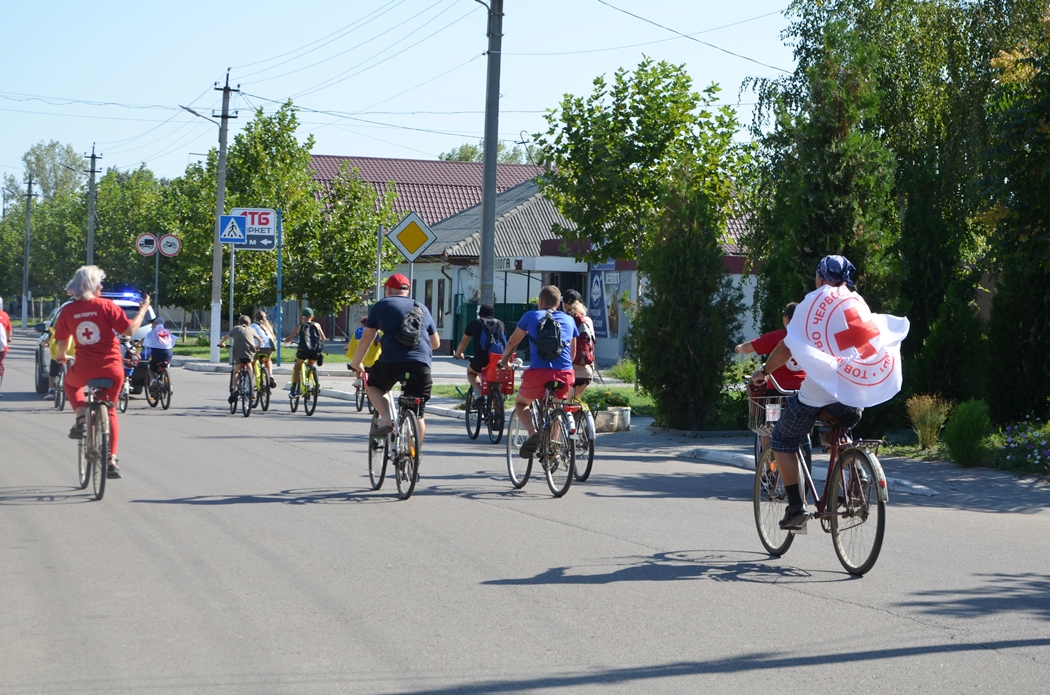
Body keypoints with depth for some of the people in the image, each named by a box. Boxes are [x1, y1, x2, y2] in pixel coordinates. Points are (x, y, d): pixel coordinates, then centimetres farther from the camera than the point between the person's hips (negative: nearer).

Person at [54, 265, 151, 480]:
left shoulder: (68, 310, 0)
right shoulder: (106, 306, -6)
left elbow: (62, 341, 10)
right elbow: (129, 330, -10)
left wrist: (61, 357, 31)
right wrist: (143, 310, 5)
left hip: (84, 370, 0)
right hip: (112, 370, 0)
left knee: (71, 383, 37)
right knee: (109, 410, 22)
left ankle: (81, 419, 10)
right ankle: (111, 460, 13)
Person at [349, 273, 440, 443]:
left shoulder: (381, 305, 13)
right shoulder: (422, 308, 23)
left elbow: (366, 338, 16)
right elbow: (436, 343, 30)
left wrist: (355, 364, 29)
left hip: (392, 361, -3)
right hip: (422, 365, 3)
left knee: (374, 386, 26)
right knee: (417, 415, 11)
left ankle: (386, 419, 2)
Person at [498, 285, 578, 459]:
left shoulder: (531, 316, 9)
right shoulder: (569, 320, 17)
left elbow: (513, 342, 18)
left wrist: (505, 359, 37)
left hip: (538, 373, -3)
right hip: (565, 375, 3)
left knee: (521, 403, 23)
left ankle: (532, 432, -5)